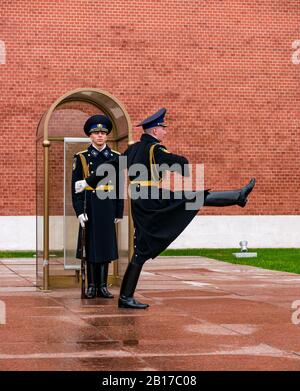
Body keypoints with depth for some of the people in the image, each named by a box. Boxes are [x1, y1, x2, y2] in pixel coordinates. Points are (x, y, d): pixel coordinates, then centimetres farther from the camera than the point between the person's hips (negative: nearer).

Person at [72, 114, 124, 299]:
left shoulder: (115, 157, 6)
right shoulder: (81, 157, 1)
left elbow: (120, 186, 7)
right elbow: (76, 186, -3)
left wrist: (119, 211, 4)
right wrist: (79, 211, -11)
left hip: (108, 206, 2)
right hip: (90, 206, -2)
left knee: (106, 244, 4)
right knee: (91, 244, 2)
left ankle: (103, 286, 11)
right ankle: (92, 285, 9)